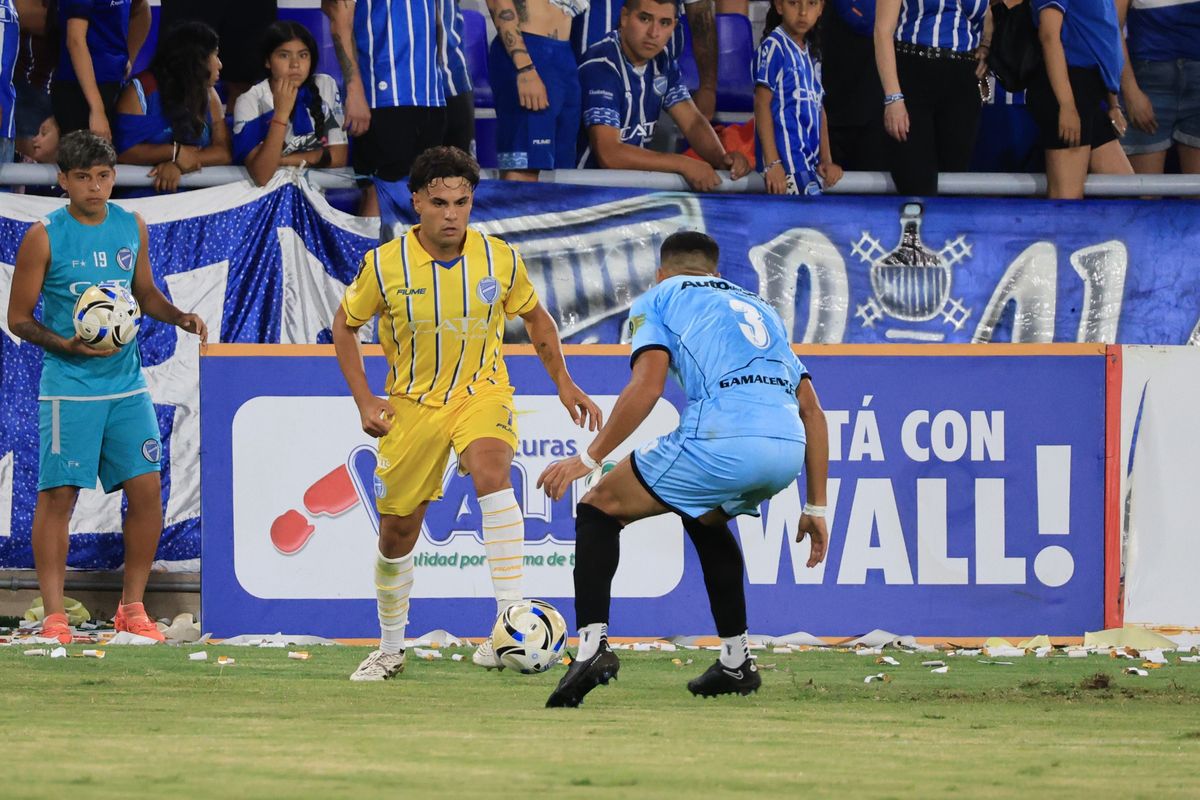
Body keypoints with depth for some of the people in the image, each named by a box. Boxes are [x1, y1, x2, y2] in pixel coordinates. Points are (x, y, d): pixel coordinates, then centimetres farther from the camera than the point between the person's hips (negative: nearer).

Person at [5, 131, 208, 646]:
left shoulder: (131, 227, 7)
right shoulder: (45, 238, -7)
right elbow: (19, 318, -3)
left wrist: (180, 317, 2)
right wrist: (66, 345, -18)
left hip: (127, 384, 5)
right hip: (69, 386, -5)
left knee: (147, 490, 1)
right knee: (58, 495, -4)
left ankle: (132, 608, 13)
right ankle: (53, 616, 1)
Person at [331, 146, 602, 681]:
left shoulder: (499, 260, -9)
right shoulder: (385, 265, -13)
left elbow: (535, 318, 10)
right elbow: (344, 325, 4)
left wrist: (564, 384, 5)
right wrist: (364, 401, -5)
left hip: (481, 391, -1)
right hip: (411, 402, 1)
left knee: (490, 470, -33)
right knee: (397, 531, 6)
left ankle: (510, 621, -38)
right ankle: (390, 649, 31)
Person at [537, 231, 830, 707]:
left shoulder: (659, 298, 19)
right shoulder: (760, 309, 35)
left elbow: (647, 386, -1)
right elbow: (812, 410, 27)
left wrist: (588, 459, 1)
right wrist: (815, 507, 28)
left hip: (722, 442, -6)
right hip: (788, 450, 6)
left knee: (599, 510, 12)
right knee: (705, 517, 36)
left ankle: (592, 643, -7)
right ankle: (736, 662, 32)